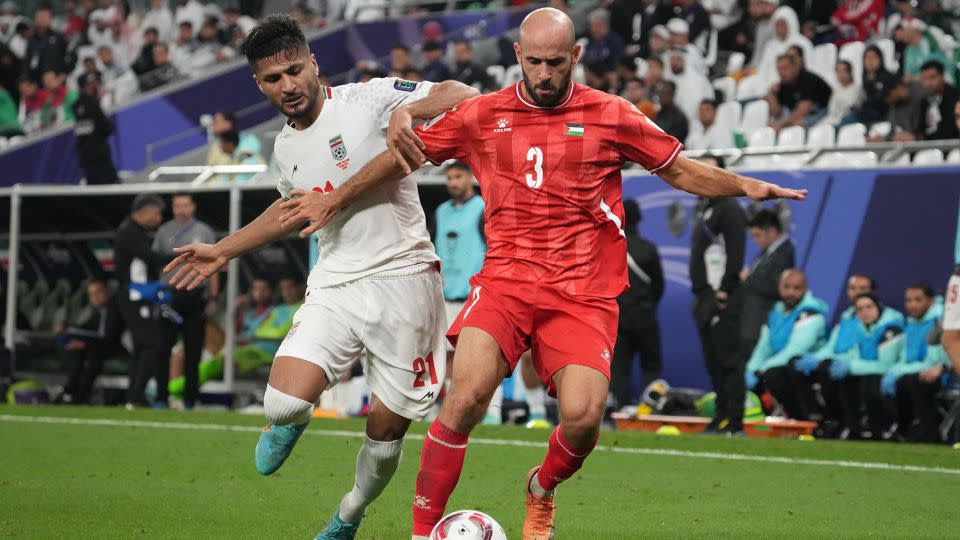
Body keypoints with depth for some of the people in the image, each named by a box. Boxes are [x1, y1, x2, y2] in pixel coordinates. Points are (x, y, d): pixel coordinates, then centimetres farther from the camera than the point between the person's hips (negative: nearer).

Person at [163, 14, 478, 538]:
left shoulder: (367, 100, -8)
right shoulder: (286, 146, 11)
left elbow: (463, 96, -14)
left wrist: (406, 110, -32)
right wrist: (223, 251, 34)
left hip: (402, 276, -4)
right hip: (335, 286, 4)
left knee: (386, 427, 3)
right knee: (284, 404, -18)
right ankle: (287, 421, 21)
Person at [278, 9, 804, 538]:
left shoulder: (612, 116, 5)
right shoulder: (483, 114, 7)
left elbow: (681, 171, 13)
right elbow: (406, 156, 18)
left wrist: (744, 185, -3)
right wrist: (337, 198, 19)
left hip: (583, 292, 0)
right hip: (505, 280, 0)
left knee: (582, 416, -18)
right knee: (466, 396, -23)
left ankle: (542, 490, 18)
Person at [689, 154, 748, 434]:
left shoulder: (729, 208, -8)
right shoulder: (701, 207, 21)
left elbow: (735, 253, -17)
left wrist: (725, 290, -21)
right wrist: (699, 290, 15)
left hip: (721, 297, -10)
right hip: (703, 296, 10)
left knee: (727, 358, -11)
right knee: (712, 361, 11)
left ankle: (733, 420, -13)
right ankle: (721, 416, 14)